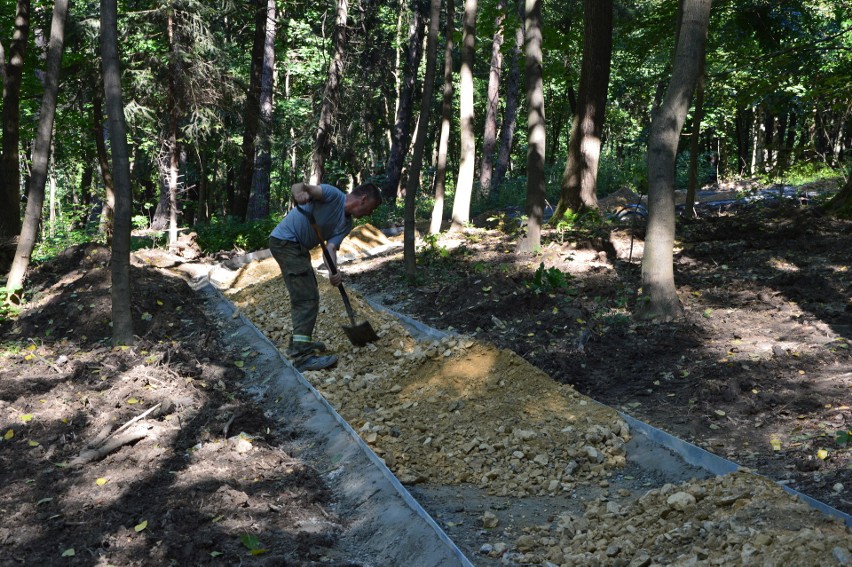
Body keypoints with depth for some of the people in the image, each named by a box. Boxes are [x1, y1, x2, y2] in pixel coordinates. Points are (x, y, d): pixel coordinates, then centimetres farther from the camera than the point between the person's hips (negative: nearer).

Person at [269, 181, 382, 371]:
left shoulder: (346, 224, 9)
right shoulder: (333, 194, -13)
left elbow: (331, 247, -3)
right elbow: (299, 187, -26)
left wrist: (333, 272, -23)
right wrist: (299, 193, -51)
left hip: (299, 248, 10)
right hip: (285, 241, -10)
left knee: (303, 296, 21)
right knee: (308, 297, -15)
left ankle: (299, 342, 35)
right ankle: (302, 355, -18)